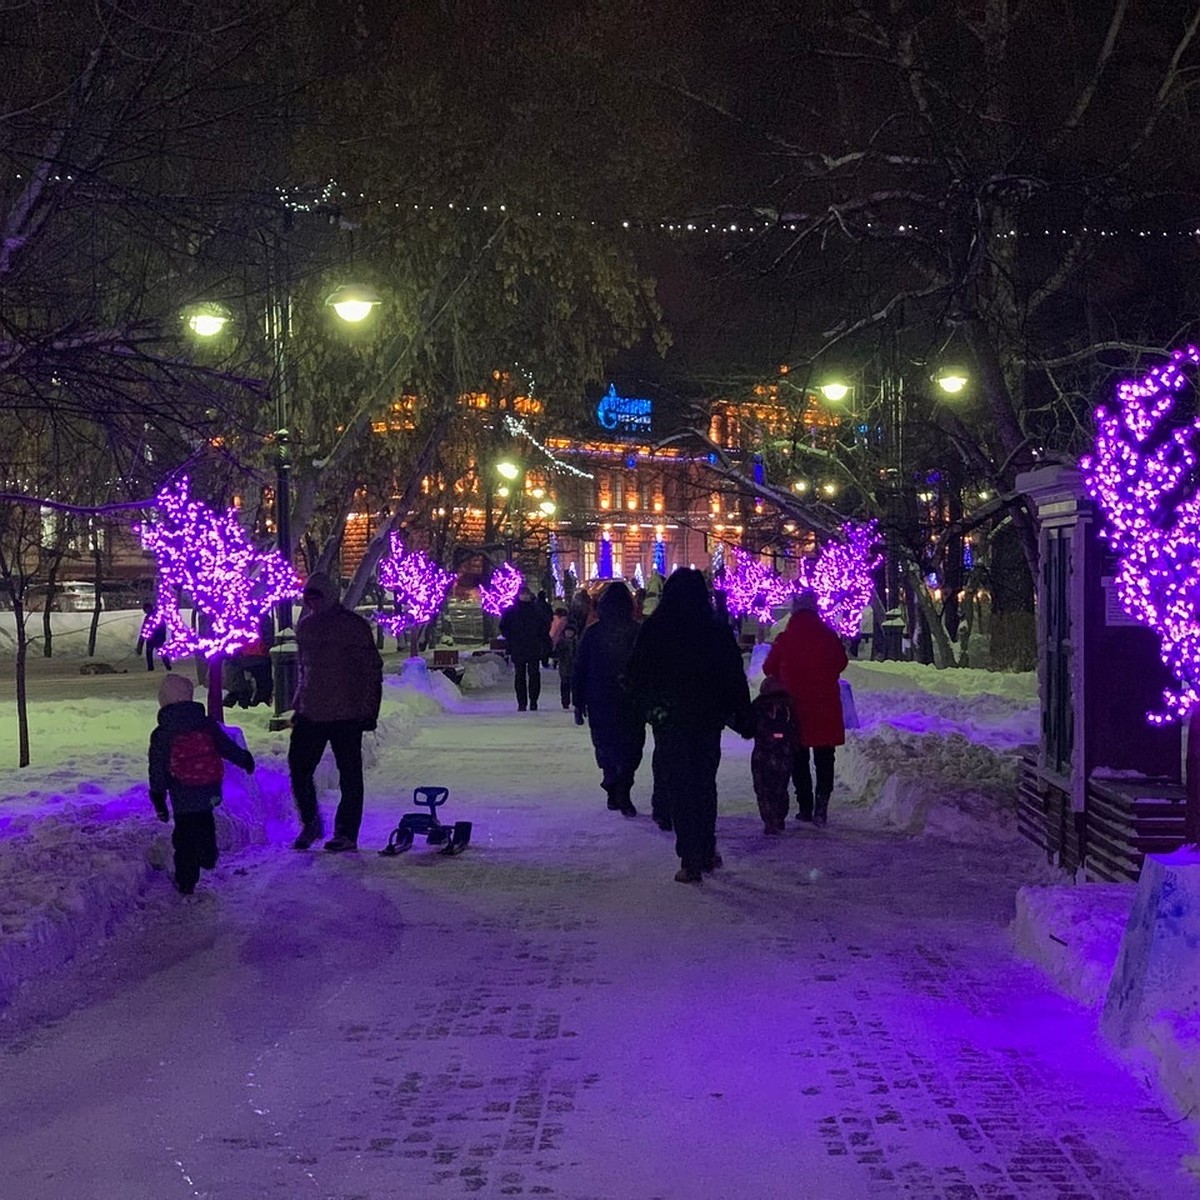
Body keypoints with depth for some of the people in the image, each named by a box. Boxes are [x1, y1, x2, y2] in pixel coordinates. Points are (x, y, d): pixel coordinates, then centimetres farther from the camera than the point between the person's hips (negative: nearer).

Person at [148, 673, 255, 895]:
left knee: (184, 836, 9)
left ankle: (186, 882, 15)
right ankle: (208, 858, 42)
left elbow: (157, 771, -5)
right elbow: (228, 747, 7)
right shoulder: (207, 724, -4)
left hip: (182, 797, -2)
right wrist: (245, 760, 27)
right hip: (210, 793, 3)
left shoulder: (160, 735, -8)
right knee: (205, 824, 30)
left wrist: (159, 801, 3)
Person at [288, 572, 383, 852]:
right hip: (310, 713, 6)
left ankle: (347, 834, 11)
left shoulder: (355, 626, -7)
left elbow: (372, 670, -6)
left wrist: (369, 711, -10)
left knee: (350, 775, 3)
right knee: (298, 767, 3)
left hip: (347, 713, -5)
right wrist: (297, 705, 17)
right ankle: (311, 824, 20)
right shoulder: (305, 627, 11)